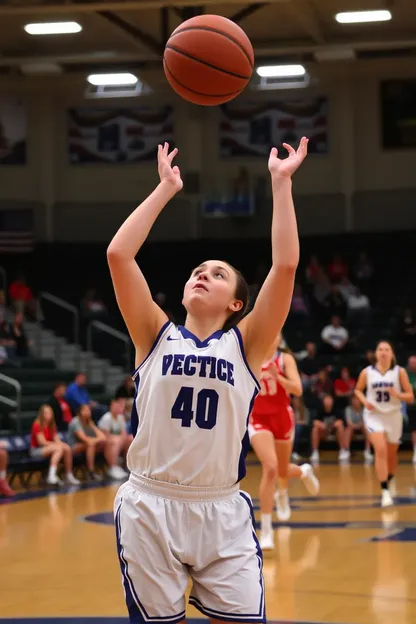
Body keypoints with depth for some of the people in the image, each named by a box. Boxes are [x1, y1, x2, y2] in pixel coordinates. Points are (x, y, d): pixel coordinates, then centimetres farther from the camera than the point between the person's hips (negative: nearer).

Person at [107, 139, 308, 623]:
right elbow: (118, 254, -3)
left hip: (222, 513, 0)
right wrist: (166, 188, 2)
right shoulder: (157, 336, 6)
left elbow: (286, 264, -7)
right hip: (149, 509, 0)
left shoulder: (245, 344, 4)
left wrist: (280, 183, -5)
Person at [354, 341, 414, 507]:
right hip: (374, 415, -1)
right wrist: (365, 401, -6)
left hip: (393, 416, 1)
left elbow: (410, 397, -3)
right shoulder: (367, 372, -4)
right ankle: (385, 491, -17)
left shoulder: (399, 372, -5)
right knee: (381, 450, -19)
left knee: (391, 454, 15)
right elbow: (358, 390, 14)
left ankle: (390, 479, 46)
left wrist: (397, 394, -23)